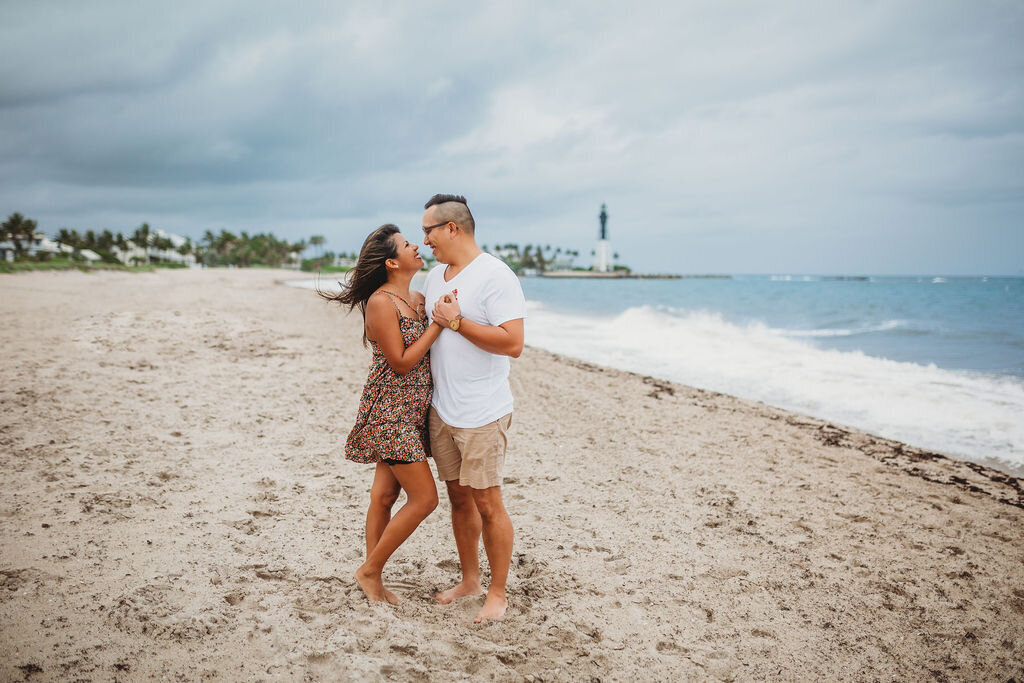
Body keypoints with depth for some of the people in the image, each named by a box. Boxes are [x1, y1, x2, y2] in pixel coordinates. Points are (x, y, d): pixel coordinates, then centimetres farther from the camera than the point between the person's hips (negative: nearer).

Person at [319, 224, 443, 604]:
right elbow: (401, 362, -18)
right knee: (424, 498, -7)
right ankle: (370, 570, 8)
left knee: (386, 494, 13)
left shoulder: (418, 300, 10)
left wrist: (450, 313, 4)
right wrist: (438, 323, -18)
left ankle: (373, 580, 23)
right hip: (389, 411, -8)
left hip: (410, 411, 8)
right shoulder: (380, 303, -16)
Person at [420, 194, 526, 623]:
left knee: (487, 503, -1)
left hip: (482, 414, -7)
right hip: (441, 410, 8)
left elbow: (513, 344, -23)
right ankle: (470, 580, 29)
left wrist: (456, 321, -20)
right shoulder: (434, 277, 11)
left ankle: (498, 592, 13)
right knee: (458, 497, 15)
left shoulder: (495, 276, -14)